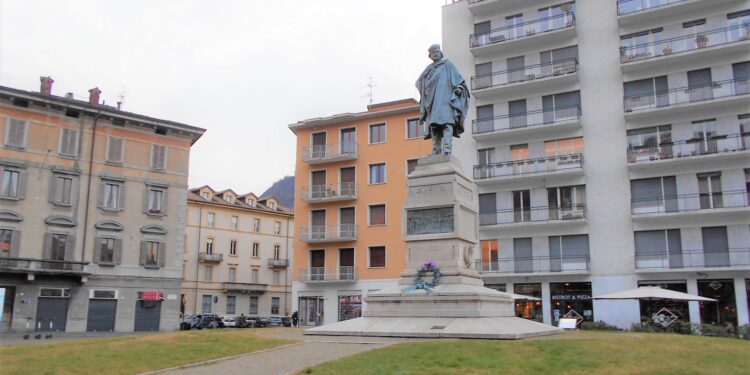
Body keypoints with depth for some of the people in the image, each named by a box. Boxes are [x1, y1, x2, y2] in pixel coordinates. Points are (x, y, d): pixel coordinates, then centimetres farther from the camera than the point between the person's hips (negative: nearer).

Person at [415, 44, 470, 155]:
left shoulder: (447, 64, 12)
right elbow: (419, 82, 34)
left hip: (445, 99, -4)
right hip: (432, 101, 4)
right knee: (434, 125, -6)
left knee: (446, 121, -21)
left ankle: (447, 149, -33)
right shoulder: (428, 69, 23)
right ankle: (436, 151, -10)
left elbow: (459, 79, 8)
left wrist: (459, 88, -12)